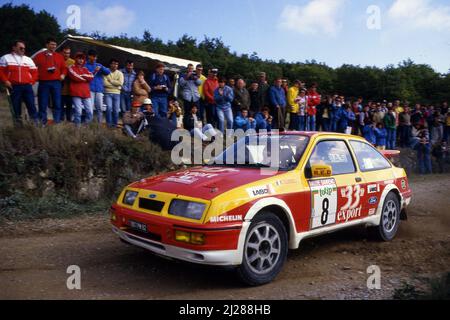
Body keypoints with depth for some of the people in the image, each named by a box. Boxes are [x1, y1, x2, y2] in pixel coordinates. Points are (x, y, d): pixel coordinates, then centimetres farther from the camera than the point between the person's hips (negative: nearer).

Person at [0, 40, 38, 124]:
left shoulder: (28, 59, 17)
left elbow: (34, 71, 18)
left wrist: (32, 81, 5)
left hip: (27, 86, 1)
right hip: (14, 87, -1)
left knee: (31, 104, -5)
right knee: (16, 106, 2)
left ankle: (36, 122, -4)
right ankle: (18, 122, 8)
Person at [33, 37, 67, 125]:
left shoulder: (59, 56, 14)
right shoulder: (39, 56, 7)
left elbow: (64, 67, 18)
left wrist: (63, 74, 0)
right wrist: (36, 76, -6)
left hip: (56, 82, 2)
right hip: (43, 83, -2)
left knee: (57, 104, 0)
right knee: (43, 104, -1)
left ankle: (57, 123, 5)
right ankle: (42, 123, 4)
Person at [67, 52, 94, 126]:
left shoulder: (85, 69, 22)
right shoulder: (72, 67, 7)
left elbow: (91, 77, 5)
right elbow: (75, 77, -11)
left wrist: (82, 75, -6)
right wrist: (86, 78, 2)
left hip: (86, 93, 5)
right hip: (76, 93, -5)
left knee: (90, 112, 0)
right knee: (78, 111, -12)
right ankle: (77, 126, -5)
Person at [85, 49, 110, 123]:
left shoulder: (98, 65, 18)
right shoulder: (85, 65, 5)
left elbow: (108, 72, 6)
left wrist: (101, 68, -12)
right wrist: (94, 72, -16)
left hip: (99, 89, 4)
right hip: (90, 89, -4)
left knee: (100, 108, 4)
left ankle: (99, 123, 10)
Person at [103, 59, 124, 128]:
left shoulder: (120, 73, 7)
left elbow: (120, 83, -8)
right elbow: (105, 83, -10)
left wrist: (110, 80, -7)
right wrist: (115, 85, -9)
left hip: (117, 94, 2)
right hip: (108, 93, -2)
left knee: (116, 110, 2)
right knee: (109, 107, -17)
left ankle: (115, 124, 13)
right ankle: (109, 124, -5)